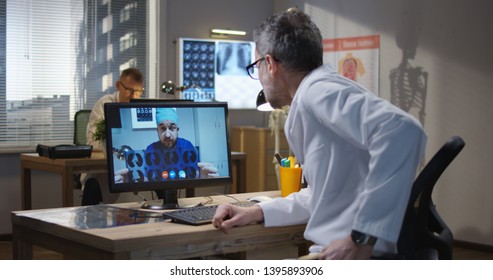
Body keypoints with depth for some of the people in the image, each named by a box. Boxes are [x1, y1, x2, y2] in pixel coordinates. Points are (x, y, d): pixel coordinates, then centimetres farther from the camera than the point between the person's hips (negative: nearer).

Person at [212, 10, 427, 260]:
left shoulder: (319, 90, -13)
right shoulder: (314, 96, 18)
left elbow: (402, 131, -30)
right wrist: (258, 213, 16)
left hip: (352, 256, -9)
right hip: (335, 251, 9)